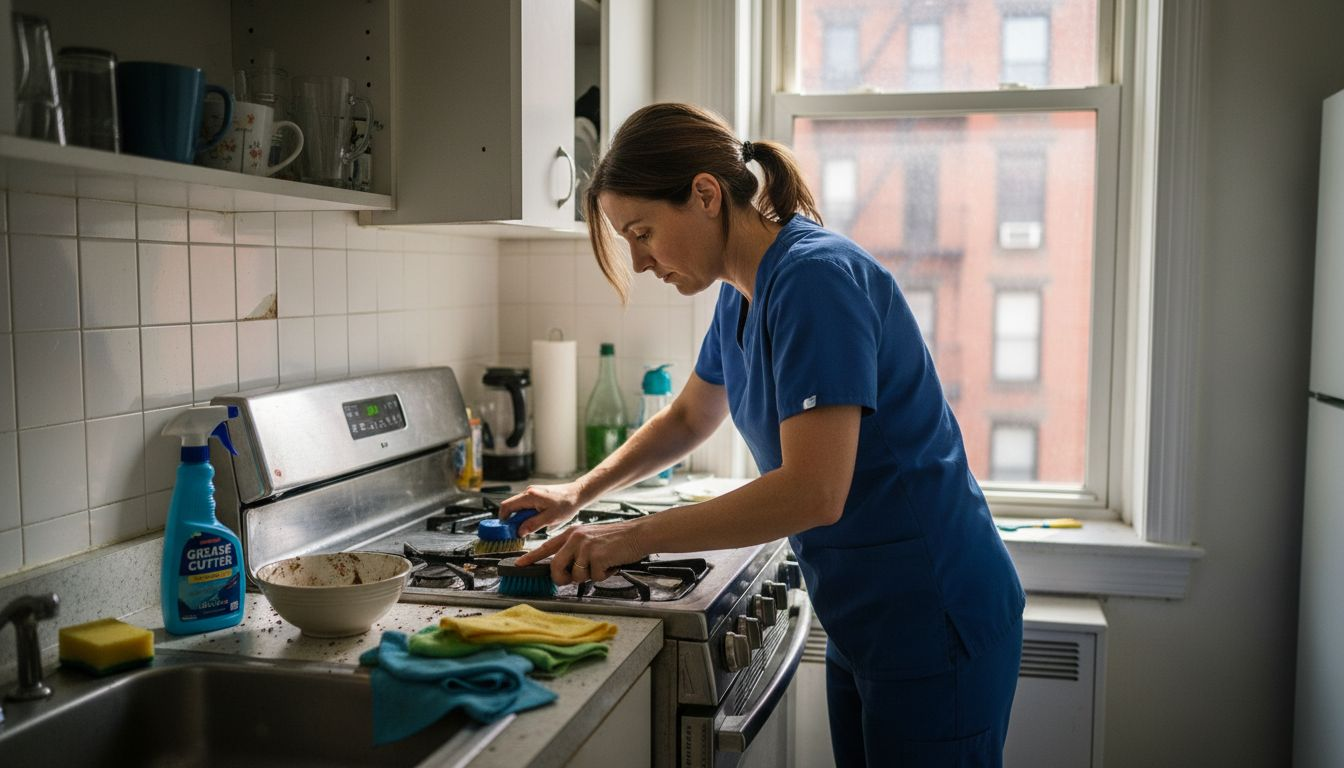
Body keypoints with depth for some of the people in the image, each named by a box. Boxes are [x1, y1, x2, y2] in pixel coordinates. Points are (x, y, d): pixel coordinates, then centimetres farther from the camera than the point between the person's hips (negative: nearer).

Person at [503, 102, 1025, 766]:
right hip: (861, 622, 9)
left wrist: (632, 538, -23)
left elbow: (814, 492, -29)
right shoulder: (742, 296, 7)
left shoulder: (817, 277, -22)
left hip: (932, 622, -9)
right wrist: (579, 494, 13)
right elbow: (688, 418, 24)